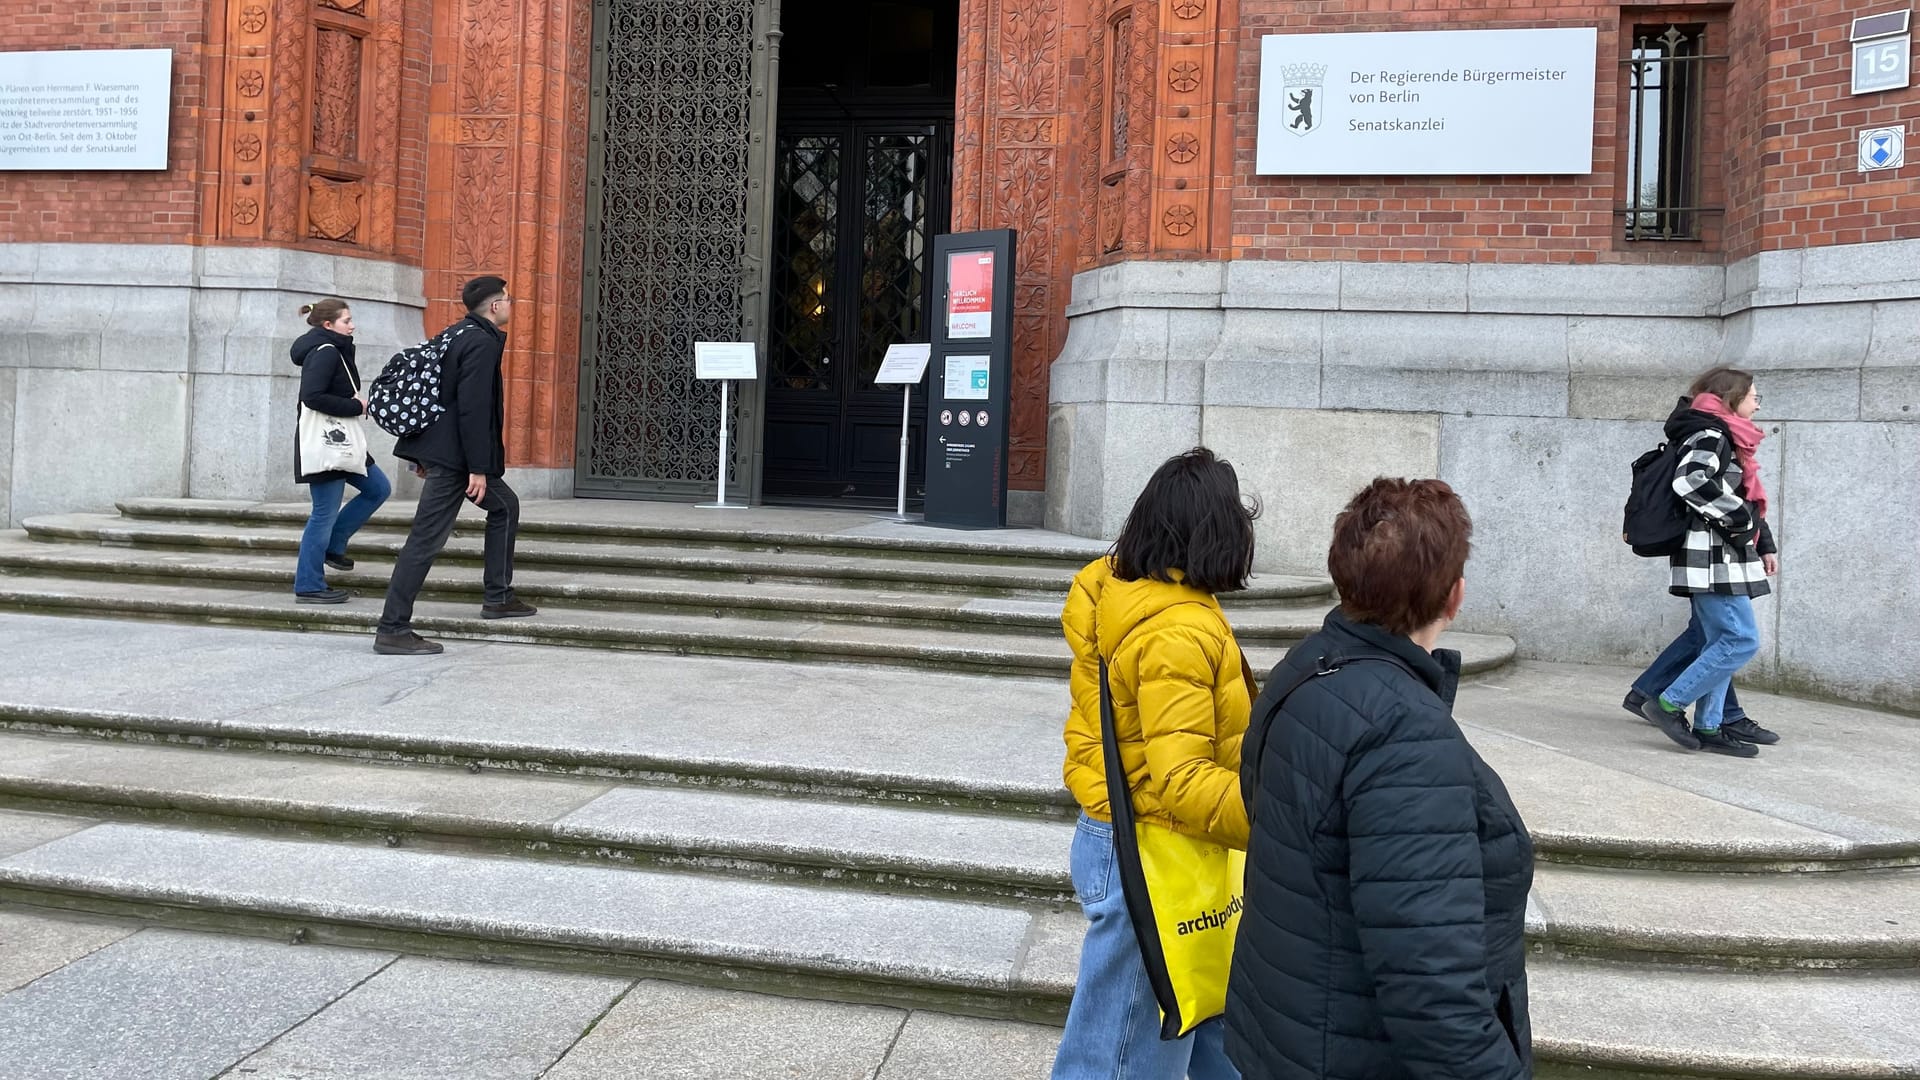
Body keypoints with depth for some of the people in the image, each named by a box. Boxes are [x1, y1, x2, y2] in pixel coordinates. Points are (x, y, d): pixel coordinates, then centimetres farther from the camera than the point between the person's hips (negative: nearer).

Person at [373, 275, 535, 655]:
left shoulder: (459, 336, 15)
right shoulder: (483, 343, -15)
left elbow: (440, 392, 19)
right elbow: (473, 407, -22)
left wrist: (424, 453, 23)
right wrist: (478, 468, -21)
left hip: (437, 448, 11)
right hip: (454, 455, -11)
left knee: (505, 506, 23)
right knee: (427, 538, -8)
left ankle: (498, 597, 27)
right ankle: (392, 629, -5)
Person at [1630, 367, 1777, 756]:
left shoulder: (1726, 439, 20)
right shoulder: (1710, 435, -11)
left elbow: (1746, 501, 26)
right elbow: (1691, 481, -30)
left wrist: (1765, 544, 20)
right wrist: (1741, 520, -22)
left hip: (1722, 558, 10)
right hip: (1712, 558, -10)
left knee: (1719, 643, 8)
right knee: (1742, 640, -12)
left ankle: (1708, 727, 11)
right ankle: (1668, 704, -7)